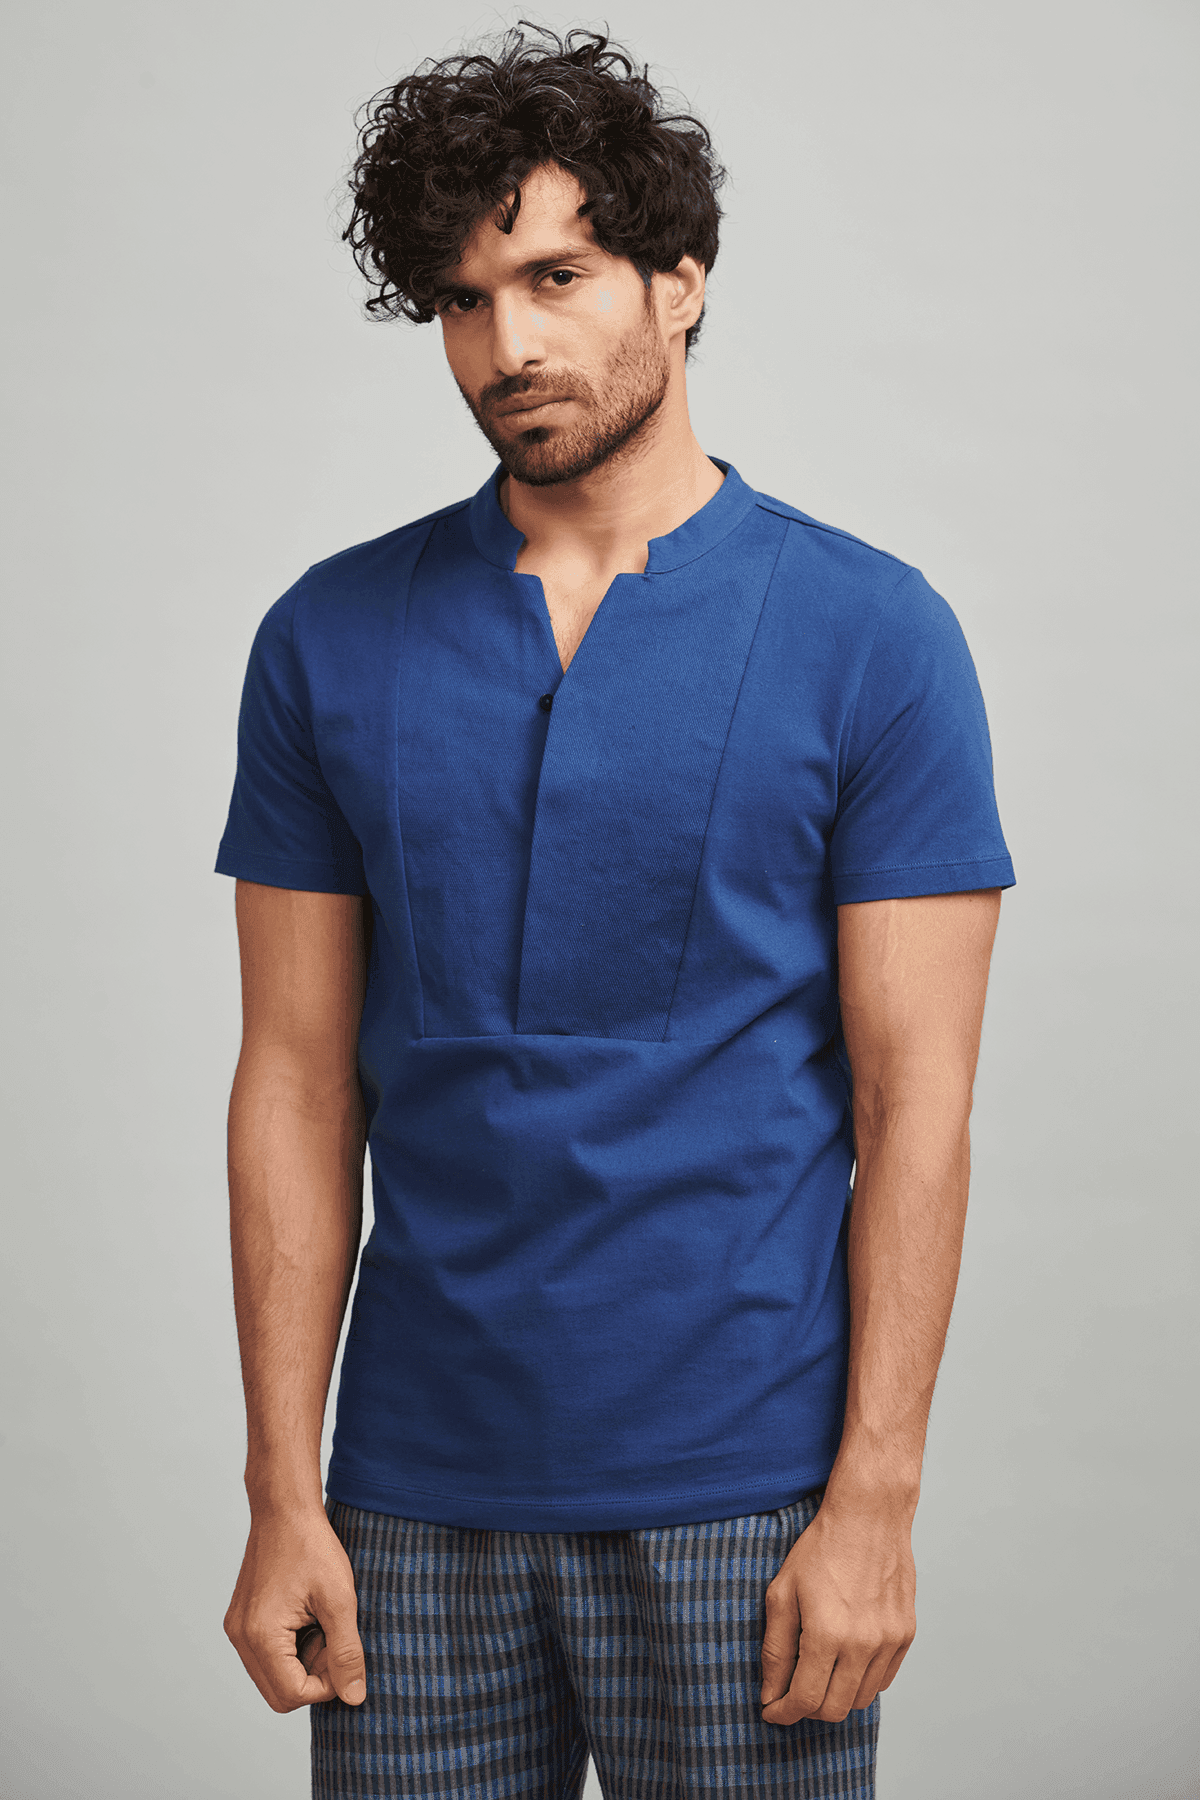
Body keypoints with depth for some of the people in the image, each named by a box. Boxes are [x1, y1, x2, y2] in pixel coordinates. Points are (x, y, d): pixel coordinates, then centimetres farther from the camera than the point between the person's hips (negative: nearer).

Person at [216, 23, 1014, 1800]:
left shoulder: (869, 635, -4)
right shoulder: (333, 641, 3)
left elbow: (913, 1098, -5)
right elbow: (299, 1081, 3)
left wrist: (874, 1498, -9)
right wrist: (284, 1494, -1)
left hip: (739, 1494, -2)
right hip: (419, 1494, 2)